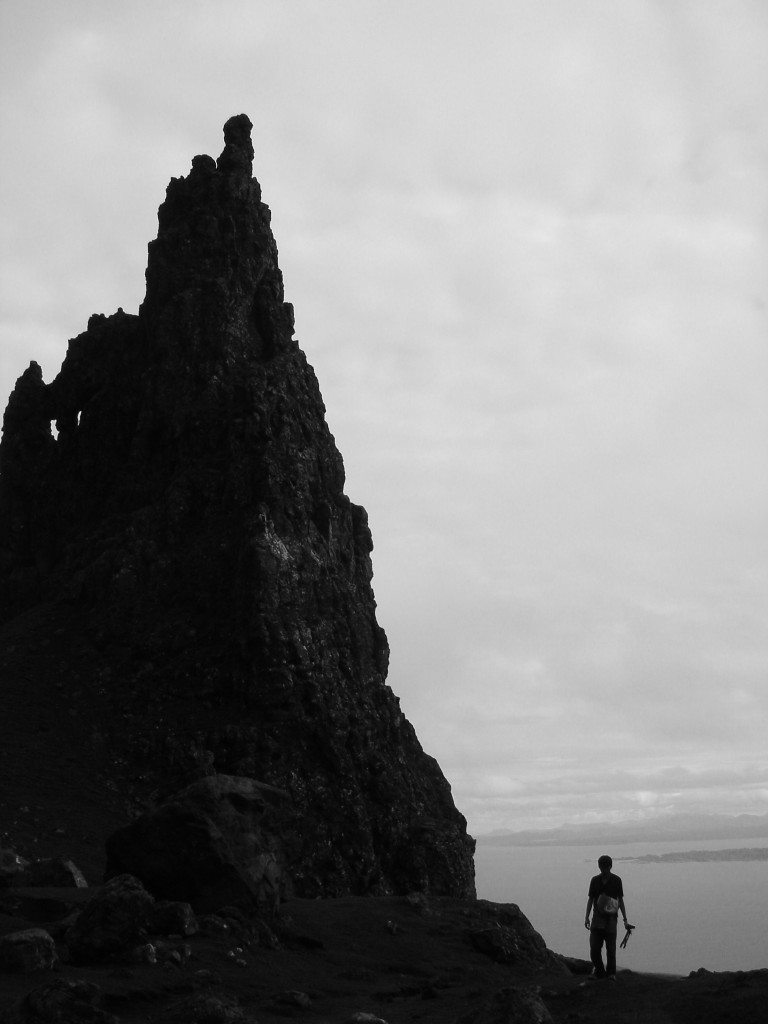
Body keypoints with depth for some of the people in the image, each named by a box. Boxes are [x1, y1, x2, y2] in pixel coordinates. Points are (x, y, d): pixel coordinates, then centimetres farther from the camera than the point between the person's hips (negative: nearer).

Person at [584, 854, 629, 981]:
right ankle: (599, 971, 14)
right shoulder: (595, 880, 3)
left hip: (611, 918, -1)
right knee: (594, 948, -4)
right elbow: (590, 900, 7)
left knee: (611, 949, 0)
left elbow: (621, 901, 3)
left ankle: (611, 973, 15)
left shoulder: (616, 880, -1)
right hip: (597, 917, 1)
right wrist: (587, 917, -1)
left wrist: (625, 919, -1)